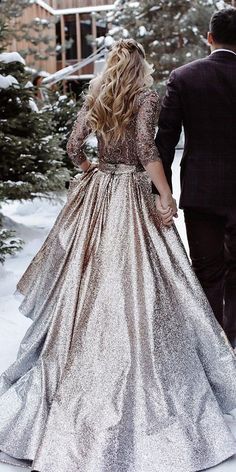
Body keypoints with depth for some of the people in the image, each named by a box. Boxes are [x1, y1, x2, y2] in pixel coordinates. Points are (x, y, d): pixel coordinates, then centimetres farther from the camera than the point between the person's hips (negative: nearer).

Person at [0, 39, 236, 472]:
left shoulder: (94, 99, 9)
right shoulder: (146, 98, -6)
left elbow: (74, 147, 8)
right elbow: (146, 147, -18)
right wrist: (166, 194, -14)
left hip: (97, 192, 5)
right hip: (133, 192, -5)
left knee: (92, 278, 11)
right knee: (134, 279, -2)